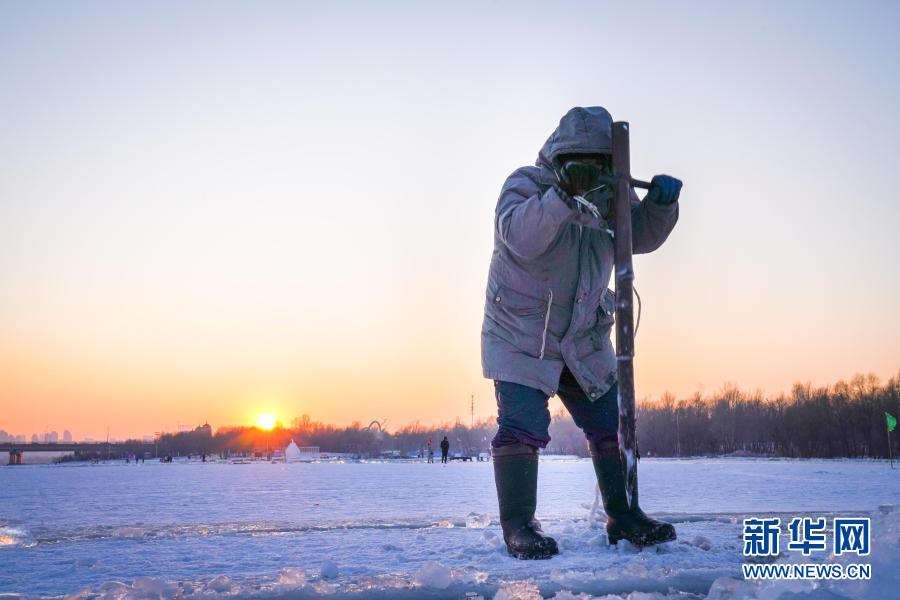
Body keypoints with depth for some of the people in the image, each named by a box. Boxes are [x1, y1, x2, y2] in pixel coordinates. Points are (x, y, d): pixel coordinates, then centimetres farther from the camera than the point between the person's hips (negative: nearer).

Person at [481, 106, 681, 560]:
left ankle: (623, 516, 19)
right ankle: (518, 526, -5)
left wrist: (660, 203, -18)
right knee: (522, 426, -14)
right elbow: (520, 237, -33)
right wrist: (565, 195, -46)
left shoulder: (608, 194, 3)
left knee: (611, 424, 8)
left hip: (585, 339, 6)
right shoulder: (525, 183, -15)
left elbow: (641, 236, 2)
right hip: (520, 335, -6)